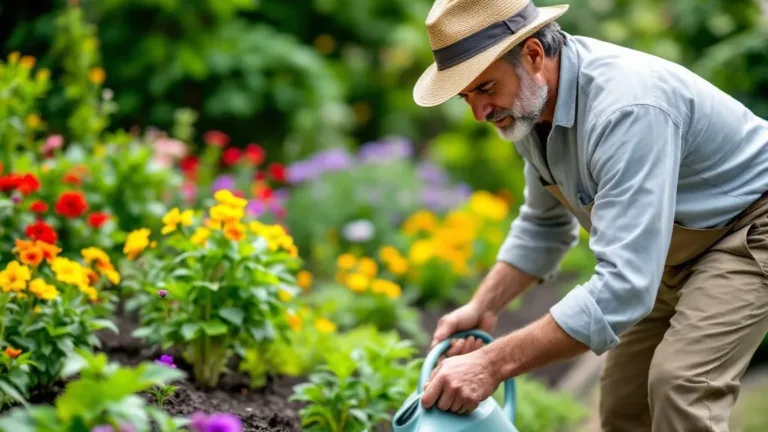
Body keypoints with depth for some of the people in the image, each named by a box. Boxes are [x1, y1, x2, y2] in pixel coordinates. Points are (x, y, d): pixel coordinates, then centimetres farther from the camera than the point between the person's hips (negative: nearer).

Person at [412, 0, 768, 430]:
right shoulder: (532, 100, -8)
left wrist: (493, 364, -43)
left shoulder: (626, 107, -37)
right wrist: (482, 308, -5)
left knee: (680, 386, -26)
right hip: (678, 246, 9)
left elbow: (623, 286, -44)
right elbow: (545, 224, 9)